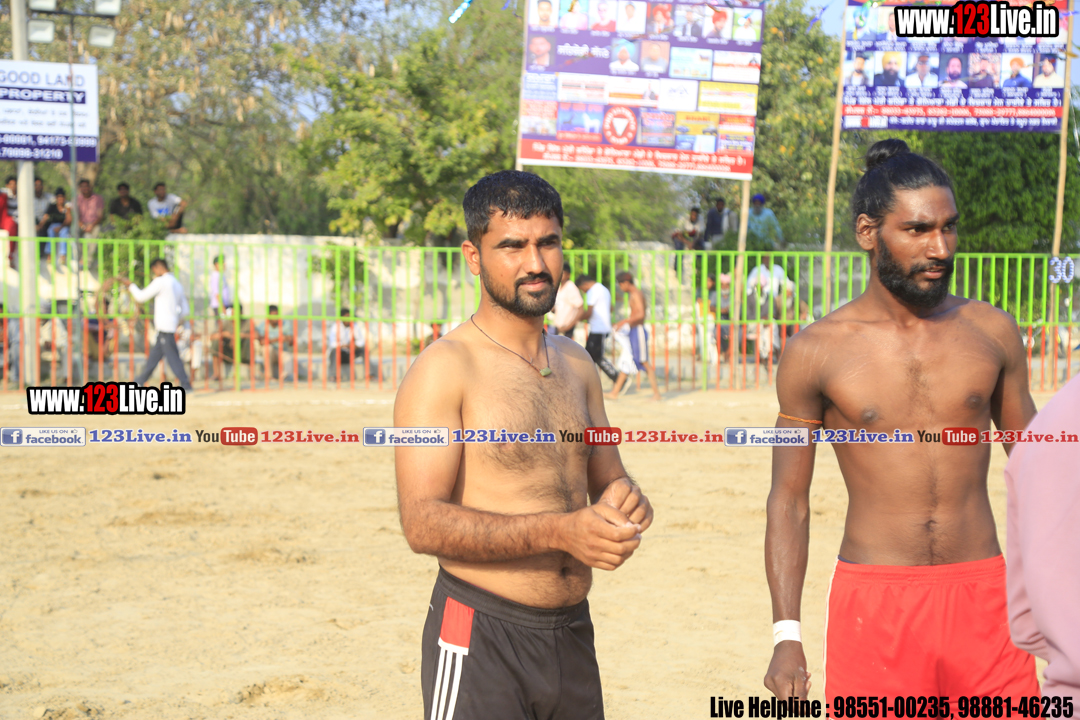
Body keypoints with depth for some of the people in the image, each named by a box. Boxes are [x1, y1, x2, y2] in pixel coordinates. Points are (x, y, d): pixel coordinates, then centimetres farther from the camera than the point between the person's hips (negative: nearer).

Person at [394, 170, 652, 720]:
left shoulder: (577, 366, 12)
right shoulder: (444, 369, -10)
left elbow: (608, 479, 22)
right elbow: (422, 522, -18)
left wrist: (625, 502, -3)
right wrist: (561, 531, -25)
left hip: (573, 634, 7)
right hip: (480, 638, -6)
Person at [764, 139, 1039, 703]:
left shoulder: (992, 332, 6)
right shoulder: (816, 351, -1)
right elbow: (789, 501, 2)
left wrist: (1058, 594, 9)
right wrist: (786, 635, -5)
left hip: (982, 598, 2)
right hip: (874, 605, -2)